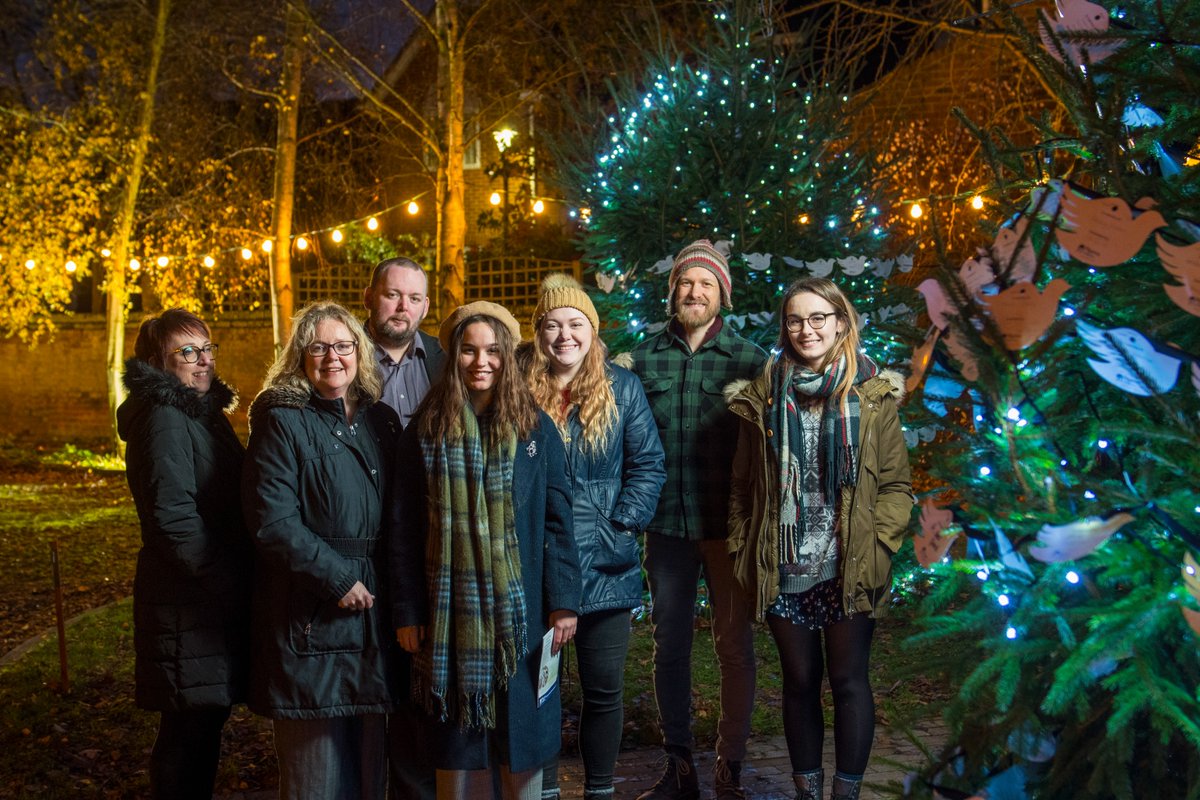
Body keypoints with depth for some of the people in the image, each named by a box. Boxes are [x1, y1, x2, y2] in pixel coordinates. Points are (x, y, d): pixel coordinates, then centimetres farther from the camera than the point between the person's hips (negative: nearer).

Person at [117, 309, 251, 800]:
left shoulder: (203, 412, 16)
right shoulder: (165, 419, -14)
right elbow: (173, 519, -21)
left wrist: (241, 579, 11)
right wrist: (227, 582, -18)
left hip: (213, 596, 9)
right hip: (187, 603, -9)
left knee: (204, 723, 15)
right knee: (190, 730, -2)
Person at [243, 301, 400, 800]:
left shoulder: (381, 421, 11)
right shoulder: (282, 421, -5)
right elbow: (272, 520, -14)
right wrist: (337, 579, -16)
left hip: (373, 608, 5)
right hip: (310, 616, -5)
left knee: (370, 755, 13)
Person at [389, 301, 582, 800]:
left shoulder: (535, 428, 3)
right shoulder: (425, 432, 2)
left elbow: (556, 520, 2)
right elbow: (403, 529, 2)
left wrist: (563, 601, -4)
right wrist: (407, 611, -2)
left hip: (521, 610, 0)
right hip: (451, 613, 0)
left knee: (521, 739, 7)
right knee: (458, 741, 7)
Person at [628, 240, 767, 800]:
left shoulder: (749, 359, -2)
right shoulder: (643, 359, 4)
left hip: (730, 526, -2)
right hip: (666, 525, 2)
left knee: (734, 645, 7)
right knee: (669, 645, 10)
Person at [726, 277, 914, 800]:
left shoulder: (872, 395, 0)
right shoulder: (763, 398, 5)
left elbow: (896, 484, 0)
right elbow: (743, 486, 7)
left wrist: (875, 545, -10)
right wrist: (742, 550, 2)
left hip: (849, 569, -2)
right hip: (783, 570, 2)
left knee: (848, 680, 6)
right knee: (799, 682, 12)